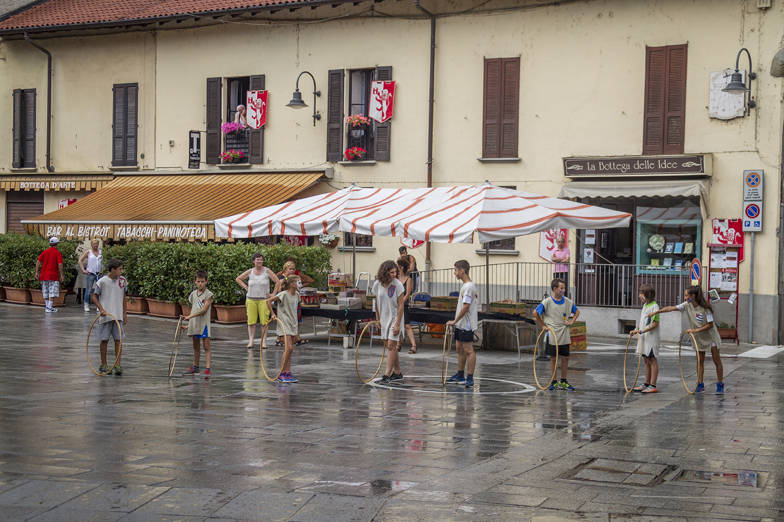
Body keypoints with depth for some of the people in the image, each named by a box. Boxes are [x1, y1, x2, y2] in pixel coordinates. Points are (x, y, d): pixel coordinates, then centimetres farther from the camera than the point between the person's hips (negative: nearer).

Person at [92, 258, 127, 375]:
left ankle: (117, 365, 1)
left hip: (118, 316, 3)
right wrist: (101, 309, -13)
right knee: (104, 340, 4)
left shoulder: (122, 280, 6)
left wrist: (125, 313, 13)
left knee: (118, 340, -2)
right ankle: (103, 365, 14)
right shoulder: (102, 281, -7)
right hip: (105, 316, -3)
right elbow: (94, 297, 0)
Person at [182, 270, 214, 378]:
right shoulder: (193, 294, 11)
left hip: (204, 323, -6)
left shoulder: (208, 294, -7)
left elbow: (204, 310, -15)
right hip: (194, 324, 6)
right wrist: (188, 324, 13)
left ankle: (208, 368, -12)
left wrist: (190, 316, -19)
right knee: (196, 347, 15)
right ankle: (195, 367, 25)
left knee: (206, 346, -7)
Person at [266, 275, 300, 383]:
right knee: (289, 348, -15)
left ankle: (288, 373, 12)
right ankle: (281, 373, -8)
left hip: (293, 324, 8)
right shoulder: (284, 294, -15)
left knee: (289, 349, 8)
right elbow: (268, 301, -14)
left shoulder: (297, 294, 8)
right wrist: (273, 314, -10)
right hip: (284, 324, -8)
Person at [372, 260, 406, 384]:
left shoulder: (398, 285, -16)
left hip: (395, 318, -5)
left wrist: (397, 324, -18)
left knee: (391, 345, -11)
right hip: (384, 319, 5)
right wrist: (377, 318, 12)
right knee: (387, 345, 10)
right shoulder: (377, 284, -4)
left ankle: (387, 374, -11)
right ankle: (397, 373, 22)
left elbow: (400, 306, -16)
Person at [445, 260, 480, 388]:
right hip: (461, 325, 10)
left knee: (468, 350, -7)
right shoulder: (465, 286, 14)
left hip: (466, 325, -10)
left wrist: (455, 321, -17)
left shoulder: (469, 286, -17)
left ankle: (470, 378, -5)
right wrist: (456, 321, 20)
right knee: (460, 349, 16)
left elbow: (465, 307, -21)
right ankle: (460, 375, 25)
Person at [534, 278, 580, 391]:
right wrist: (543, 326, -2)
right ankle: (554, 382, 11)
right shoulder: (547, 302, -9)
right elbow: (535, 313, -2)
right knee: (553, 358, 3)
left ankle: (564, 382, 16)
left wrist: (571, 322, 5)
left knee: (565, 358, 6)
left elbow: (577, 312, 19)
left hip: (564, 336, 4)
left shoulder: (567, 302, 2)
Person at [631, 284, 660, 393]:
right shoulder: (645, 305, 14)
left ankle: (653, 386, -4)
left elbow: (655, 323, -19)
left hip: (651, 338, -9)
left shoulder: (654, 306, -13)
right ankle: (646, 384, 19)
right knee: (646, 361, 13)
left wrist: (642, 331, -23)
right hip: (644, 338, 9)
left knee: (652, 361, -5)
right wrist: (636, 330, 9)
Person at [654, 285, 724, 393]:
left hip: (710, 337, -6)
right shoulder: (687, 305, -9)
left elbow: (710, 325, -21)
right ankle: (700, 385, 12)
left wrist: (695, 330, -23)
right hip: (699, 338, 6)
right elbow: (671, 308, -11)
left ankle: (720, 385, 7)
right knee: (700, 361, 8)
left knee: (717, 361, 1)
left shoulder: (705, 308, -25)